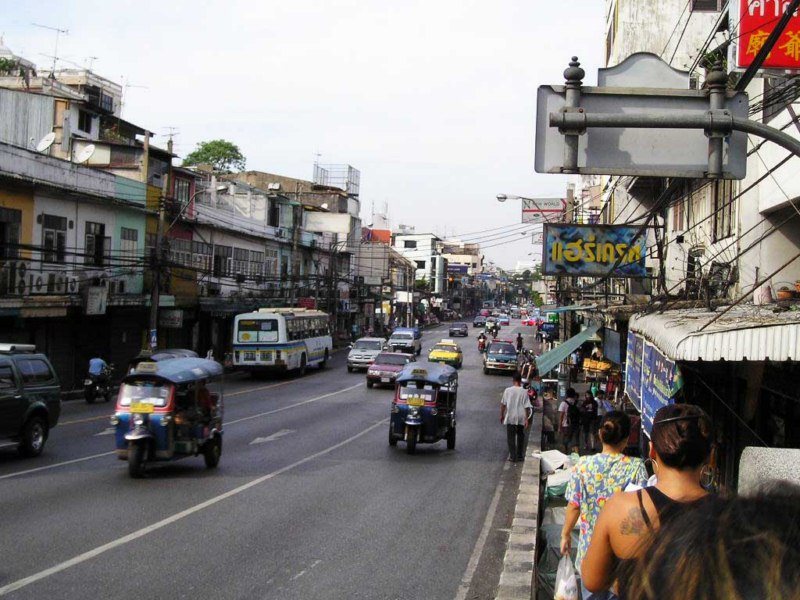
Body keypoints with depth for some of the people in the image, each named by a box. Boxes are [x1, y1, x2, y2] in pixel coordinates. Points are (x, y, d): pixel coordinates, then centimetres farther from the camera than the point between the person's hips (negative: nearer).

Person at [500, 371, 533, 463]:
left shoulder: (507, 390, -7)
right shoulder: (524, 392, -7)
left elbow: (503, 404, 0)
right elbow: (527, 406, -7)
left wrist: (502, 415, 12)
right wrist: (527, 419, -2)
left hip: (510, 418, -1)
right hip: (521, 418, 1)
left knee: (511, 437, 6)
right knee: (520, 437, 15)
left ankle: (512, 456, 2)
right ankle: (520, 456, 19)